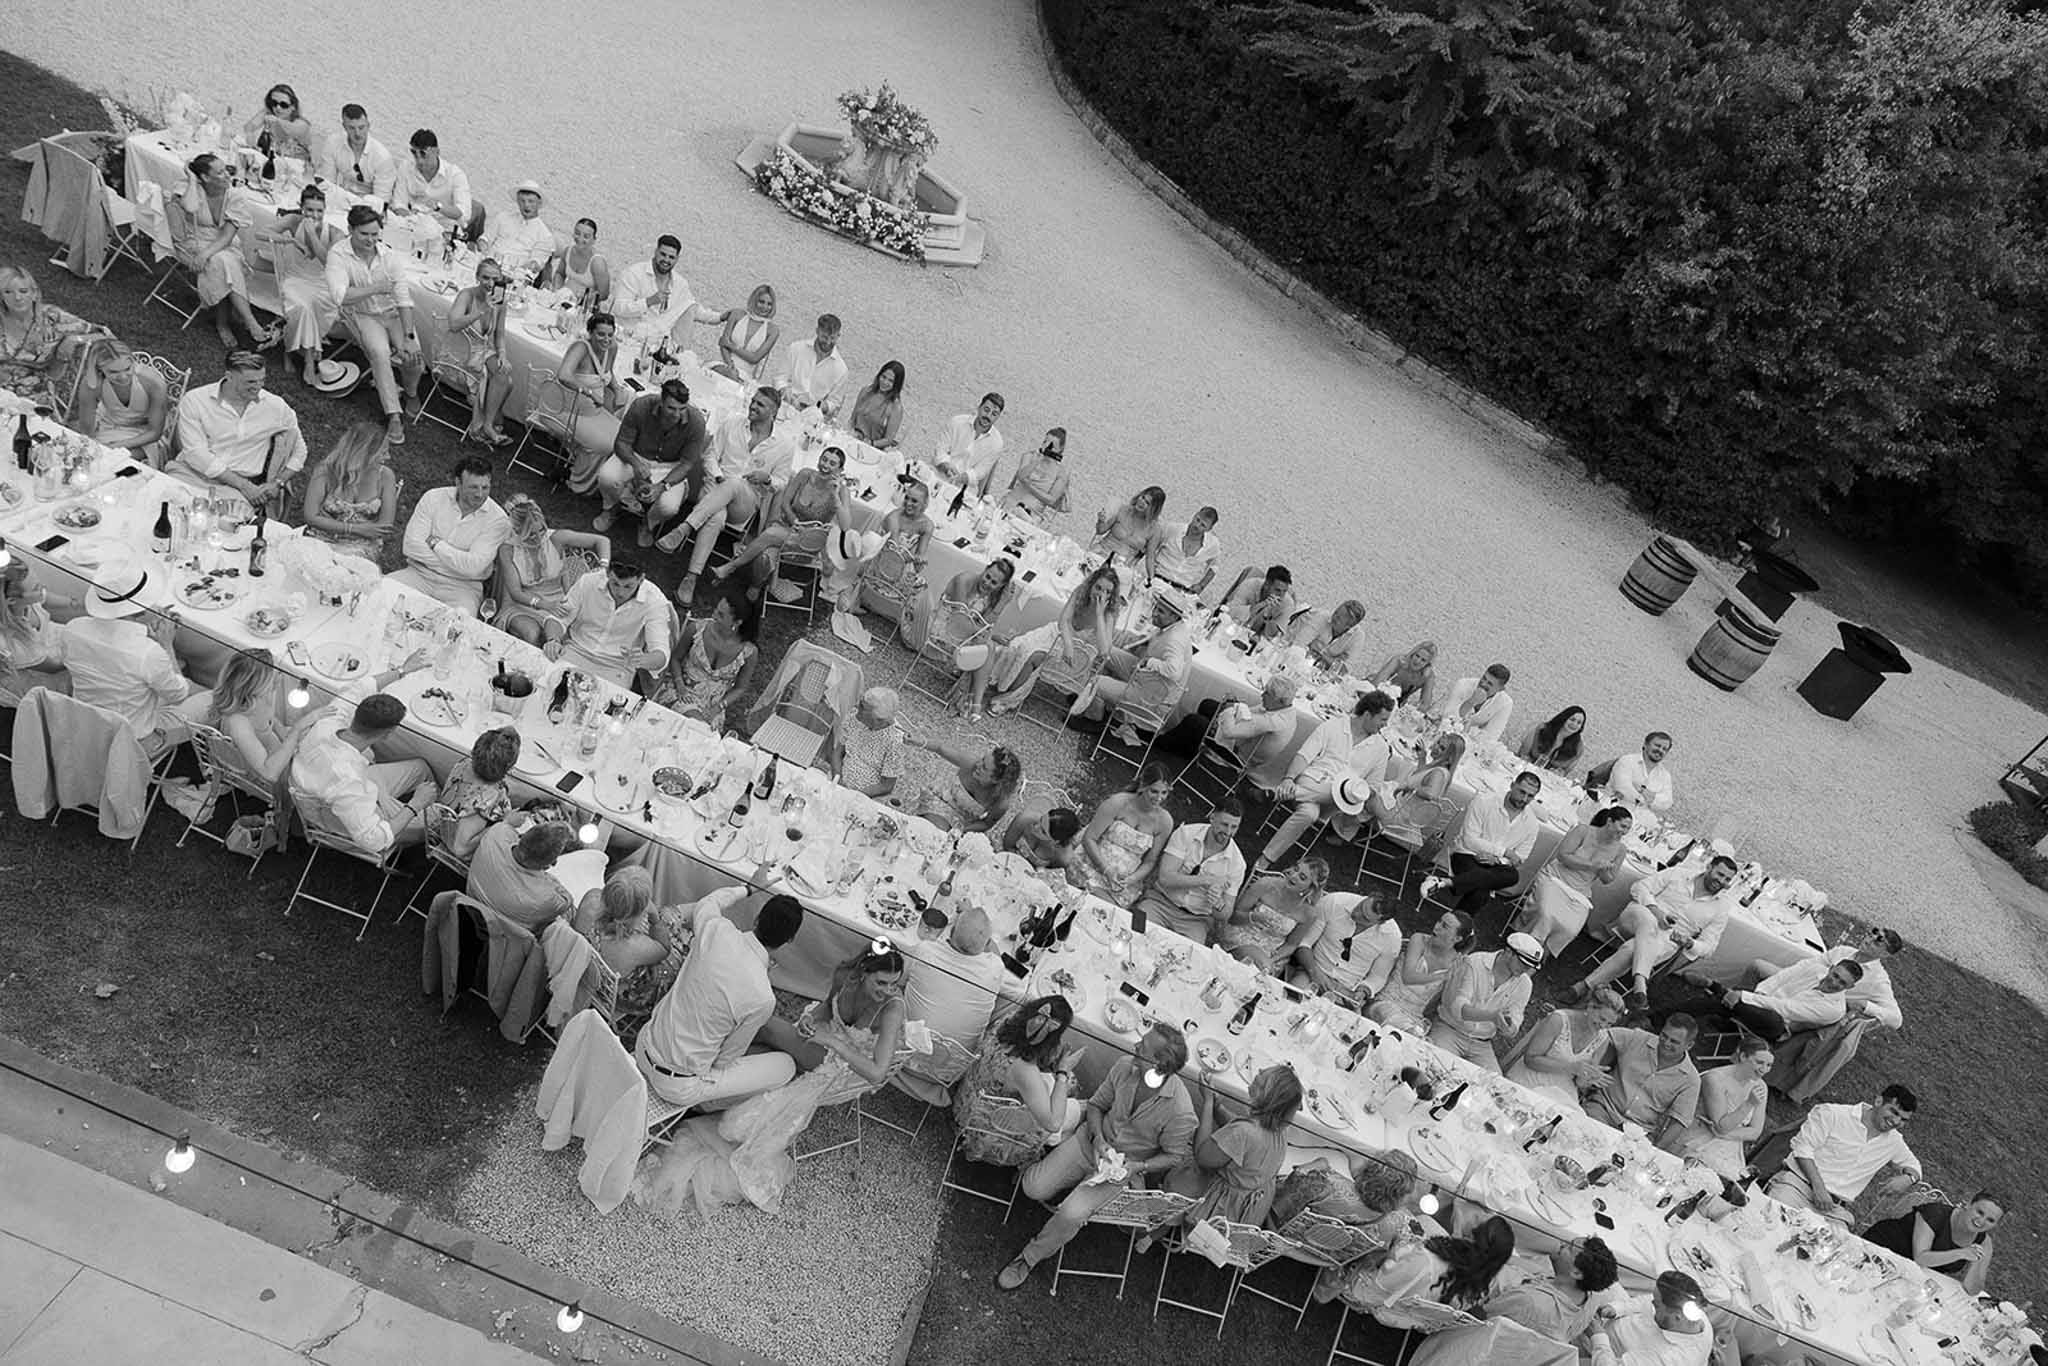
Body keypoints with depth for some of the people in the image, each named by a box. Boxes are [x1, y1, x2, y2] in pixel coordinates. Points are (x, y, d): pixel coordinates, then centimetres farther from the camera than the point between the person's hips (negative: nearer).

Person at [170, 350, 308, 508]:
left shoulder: (275, 406, 2)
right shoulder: (193, 401, -3)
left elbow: (298, 451, 12)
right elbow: (196, 453, -9)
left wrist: (278, 483, -6)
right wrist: (244, 485, -16)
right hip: (194, 474, -1)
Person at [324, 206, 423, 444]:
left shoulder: (389, 255, -11)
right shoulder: (338, 256, -17)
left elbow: (403, 298, -13)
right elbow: (339, 296, -30)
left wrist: (409, 336, -21)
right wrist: (376, 288, -29)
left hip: (392, 312, 2)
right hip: (361, 315, -2)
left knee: (414, 354, -20)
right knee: (379, 351, -30)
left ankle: (410, 393, 17)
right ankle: (394, 416, -24)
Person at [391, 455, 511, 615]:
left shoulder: (498, 520, -8)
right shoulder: (434, 498, 0)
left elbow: (473, 567, -18)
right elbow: (411, 545, -9)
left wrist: (435, 543, -10)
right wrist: (457, 562, -14)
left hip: (462, 586, -3)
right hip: (421, 573, 3)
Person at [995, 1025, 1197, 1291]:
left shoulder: (1180, 1112, -28)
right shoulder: (1124, 1067, -16)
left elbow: (1175, 1156, -10)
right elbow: (1096, 1104, 0)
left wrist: (1139, 1167, -22)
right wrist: (1098, 1138, -17)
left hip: (1125, 1167, -3)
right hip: (1093, 1141, 3)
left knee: (1072, 1214, -21)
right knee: (1034, 1188, -8)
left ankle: (1030, 1258, 5)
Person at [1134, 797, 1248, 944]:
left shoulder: (1236, 863, -5)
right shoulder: (1185, 833, -7)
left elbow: (1224, 914, 0)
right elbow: (1165, 877, -17)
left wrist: (1218, 903, -24)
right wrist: (1207, 880, -22)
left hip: (1196, 920, 1)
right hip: (1162, 900, 0)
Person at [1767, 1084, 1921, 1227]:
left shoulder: (1894, 1141, 17)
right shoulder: (1833, 1115, -2)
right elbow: (1803, 1146, -6)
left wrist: (1907, 1178, 5)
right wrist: (1818, 1186, -15)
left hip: (1837, 1210, 5)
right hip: (1797, 1184, -5)